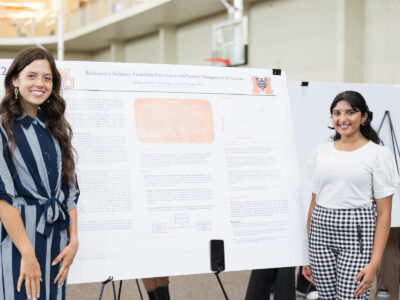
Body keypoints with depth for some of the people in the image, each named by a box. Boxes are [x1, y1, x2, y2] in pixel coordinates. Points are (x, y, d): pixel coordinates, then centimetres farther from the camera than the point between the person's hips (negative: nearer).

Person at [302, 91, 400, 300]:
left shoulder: (379, 154, -2)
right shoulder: (321, 153, 10)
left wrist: (374, 262, -13)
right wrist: (306, 254, 10)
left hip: (356, 235, -4)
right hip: (321, 235, 4)